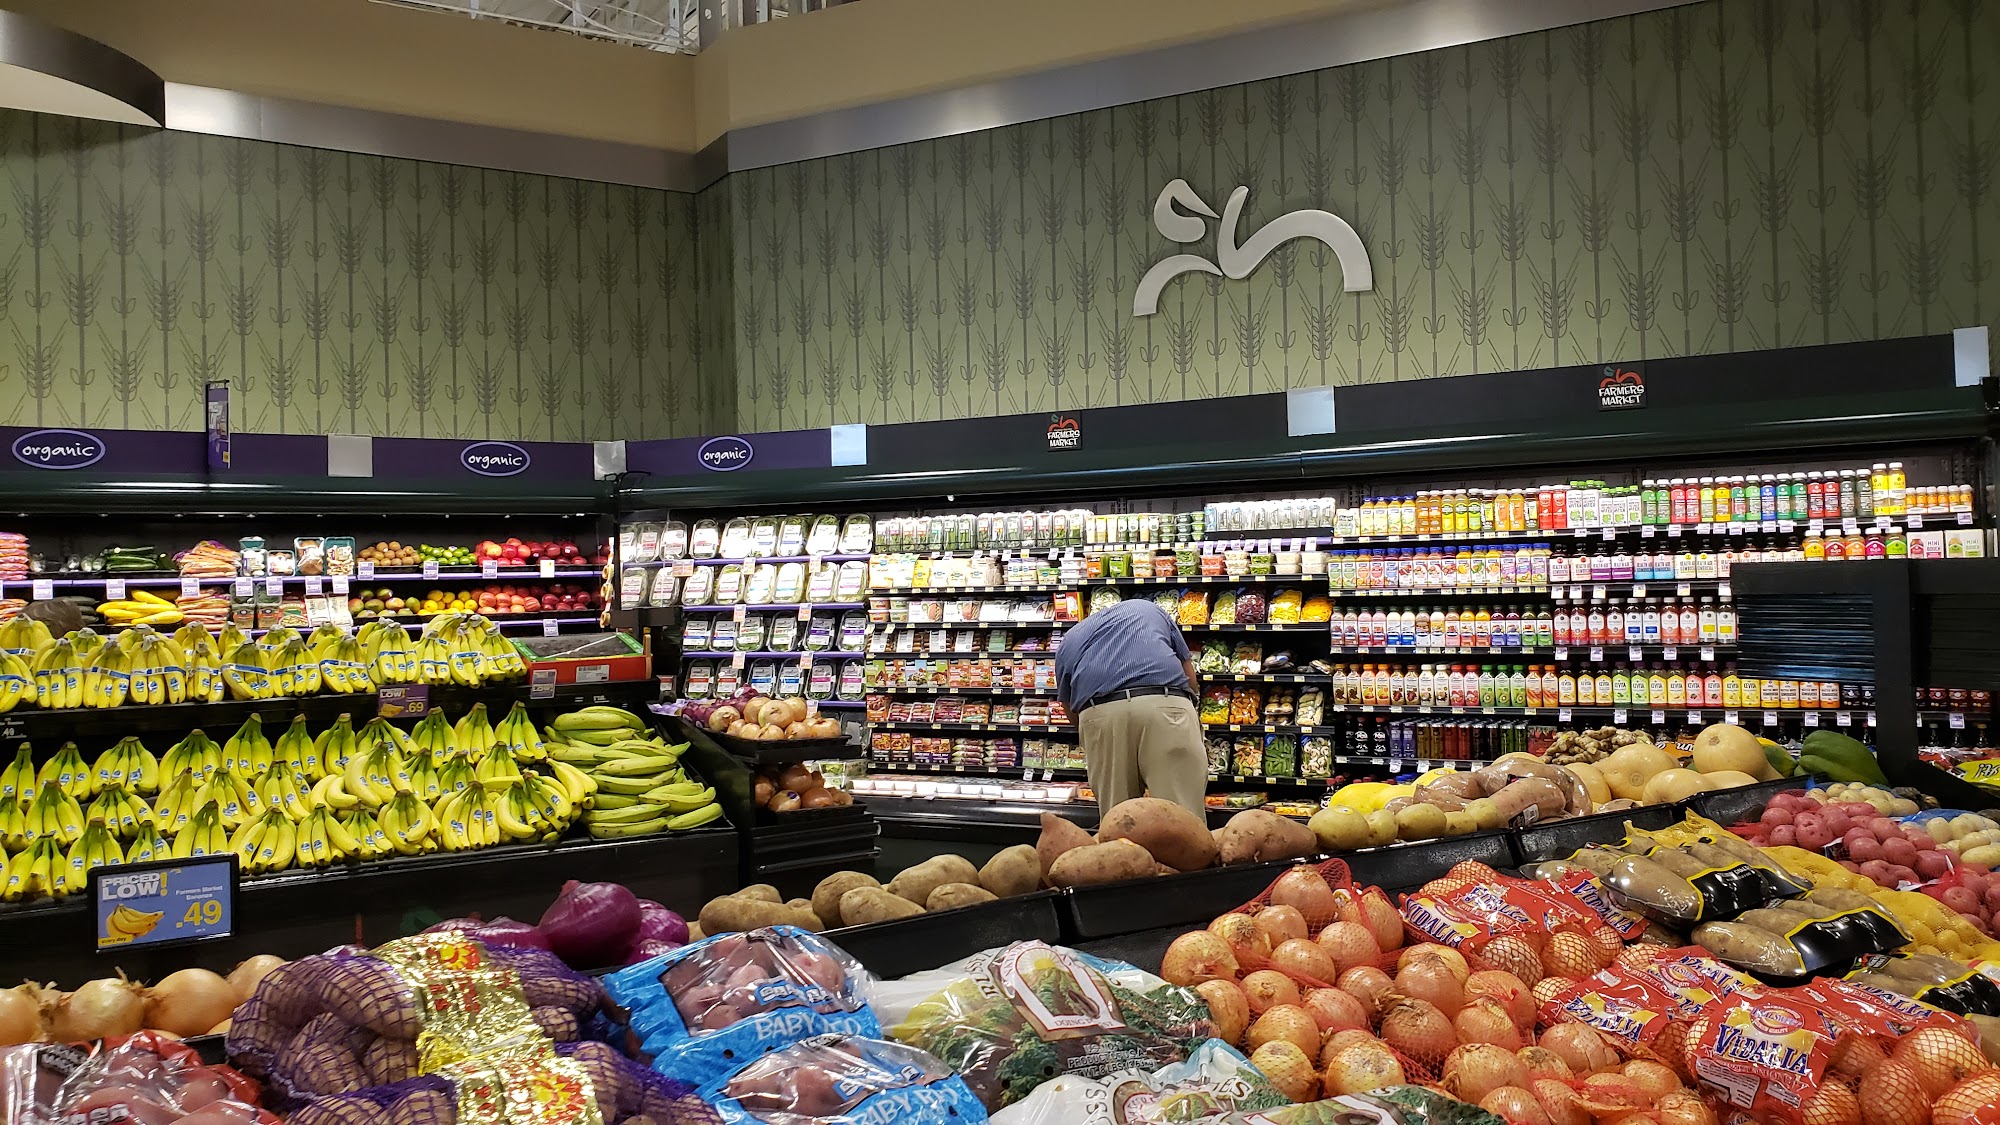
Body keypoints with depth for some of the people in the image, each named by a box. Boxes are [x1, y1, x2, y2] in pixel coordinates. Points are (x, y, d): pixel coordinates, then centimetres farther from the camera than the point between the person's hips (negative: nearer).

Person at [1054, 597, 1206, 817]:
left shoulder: (1069, 642, 33)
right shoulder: (1150, 609, 35)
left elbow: (1073, 711, 31)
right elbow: (1191, 679, 31)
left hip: (1099, 713, 1)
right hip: (1167, 706, 0)